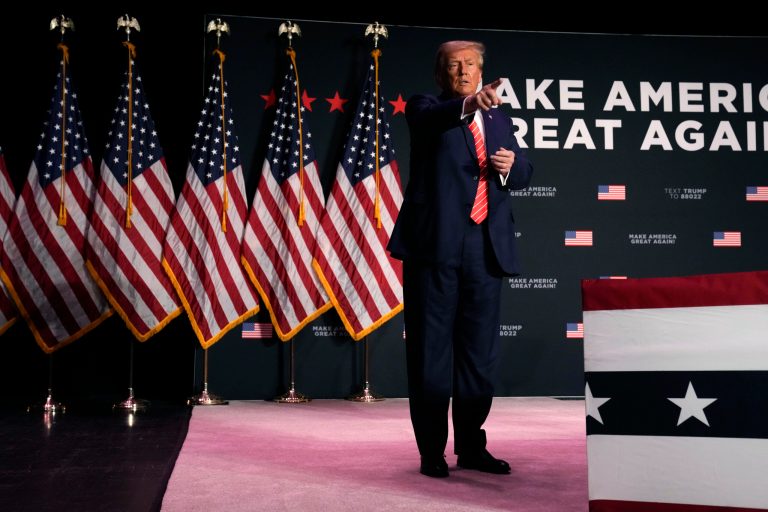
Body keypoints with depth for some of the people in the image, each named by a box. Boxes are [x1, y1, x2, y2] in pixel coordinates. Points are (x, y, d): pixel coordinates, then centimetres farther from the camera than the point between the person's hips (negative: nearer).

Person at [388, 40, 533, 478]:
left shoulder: (499, 119, 19)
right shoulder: (427, 109, 4)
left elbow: (523, 175, 19)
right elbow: (428, 119, -21)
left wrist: (512, 165, -5)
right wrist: (468, 104, -40)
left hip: (487, 248, 5)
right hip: (437, 245, -5)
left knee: (481, 352, 10)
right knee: (431, 352, 1)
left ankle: (472, 446, 21)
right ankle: (432, 451, 10)